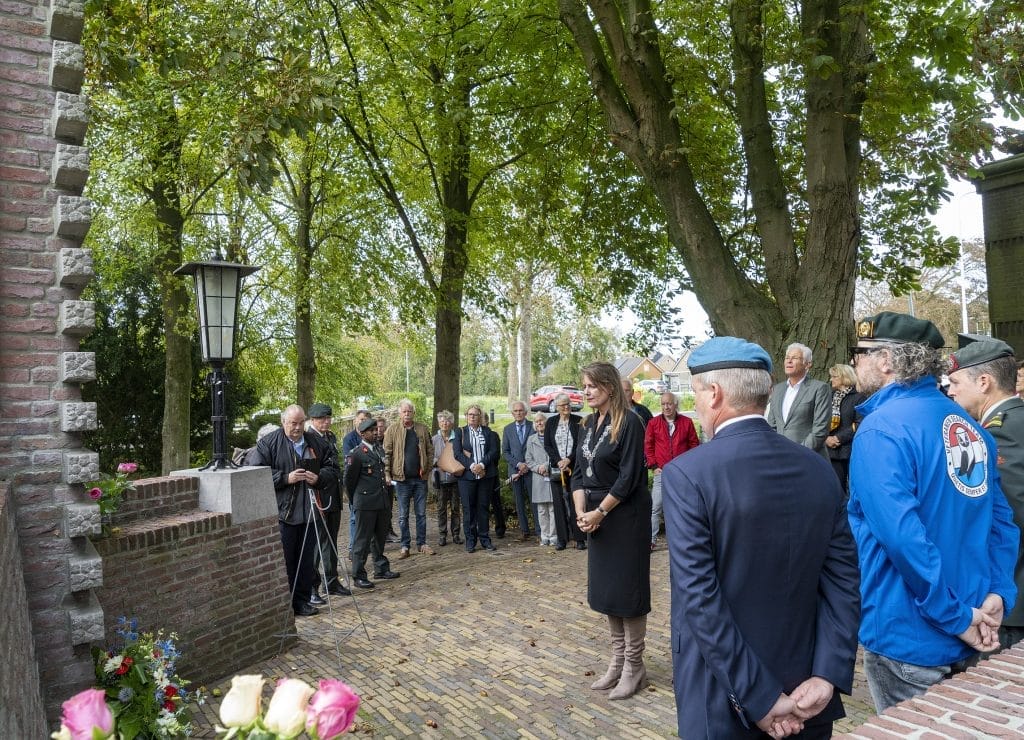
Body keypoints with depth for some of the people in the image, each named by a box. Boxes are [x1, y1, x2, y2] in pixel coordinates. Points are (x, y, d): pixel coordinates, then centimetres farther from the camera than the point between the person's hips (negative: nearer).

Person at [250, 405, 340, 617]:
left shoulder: (317, 442, 9)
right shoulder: (268, 444, -3)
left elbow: (333, 468, 13)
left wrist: (319, 478, -8)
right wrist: (286, 478, -17)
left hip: (309, 511, 4)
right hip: (282, 512, -4)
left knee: (306, 560, 11)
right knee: (283, 560, 1)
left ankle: (302, 601, 22)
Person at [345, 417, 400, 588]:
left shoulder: (378, 449, 12)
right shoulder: (356, 453, -12)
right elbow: (349, 479, -5)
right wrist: (355, 501, 5)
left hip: (381, 502, 7)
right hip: (365, 504, -7)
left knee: (380, 536, 17)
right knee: (363, 539, 0)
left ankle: (381, 569, 30)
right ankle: (358, 576, 9)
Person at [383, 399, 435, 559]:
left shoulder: (422, 429, 5)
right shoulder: (392, 430, -1)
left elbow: (430, 450, 9)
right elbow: (387, 453, -2)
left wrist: (428, 467, -1)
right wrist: (387, 473, -9)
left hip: (420, 477, 2)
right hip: (401, 478, -2)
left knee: (421, 513, 9)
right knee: (403, 514, 5)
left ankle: (422, 543, 19)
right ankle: (405, 546, 14)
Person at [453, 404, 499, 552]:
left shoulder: (488, 432, 10)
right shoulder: (460, 432, 8)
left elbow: (494, 451, 1)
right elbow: (457, 453, -2)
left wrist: (482, 465, -13)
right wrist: (471, 465, -15)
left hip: (485, 475, 1)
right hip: (467, 475, -1)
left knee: (483, 507, 5)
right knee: (468, 508, 0)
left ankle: (485, 539, 12)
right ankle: (470, 541, 7)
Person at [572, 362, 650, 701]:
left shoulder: (629, 422, -14)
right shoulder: (589, 425, 9)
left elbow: (629, 477, -17)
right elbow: (579, 472, 8)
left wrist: (599, 512, -14)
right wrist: (581, 512, -6)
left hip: (626, 516, -7)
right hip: (597, 517, 8)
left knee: (627, 588, 1)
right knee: (604, 588, 13)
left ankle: (634, 666, 15)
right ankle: (618, 661, 26)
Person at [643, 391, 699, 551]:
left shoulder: (687, 422, 3)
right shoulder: (653, 423, 1)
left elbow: (694, 445, 8)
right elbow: (648, 446, 4)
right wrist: (654, 466, -2)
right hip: (661, 472, -1)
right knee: (655, 508, -4)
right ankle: (651, 540, 2)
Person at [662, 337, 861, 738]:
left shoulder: (686, 473, -18)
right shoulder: (819, 470, -1)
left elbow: (699, 597, -21)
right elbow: (843, 581, -3)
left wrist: (757, 698, -16)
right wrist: (827, 677, -7)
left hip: (723, 702, -4)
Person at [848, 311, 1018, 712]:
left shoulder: (881, 429, -20)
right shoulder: (968, 425, 6)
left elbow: (903, 535, -27)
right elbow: (1001, 518, 7)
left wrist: (957, 617, -18)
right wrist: (998, 593, -1)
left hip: (910, 641, -7)